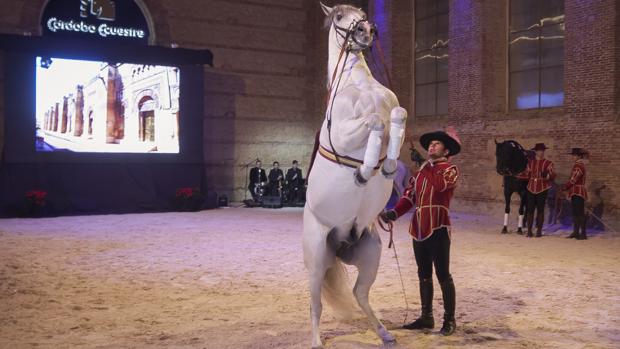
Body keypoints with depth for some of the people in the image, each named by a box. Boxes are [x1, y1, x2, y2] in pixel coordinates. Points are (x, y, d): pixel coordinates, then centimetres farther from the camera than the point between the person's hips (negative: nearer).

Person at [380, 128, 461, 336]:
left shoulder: (450, 170, -2)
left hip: (438, 228, -7)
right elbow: (409, 196, 11)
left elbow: (439, 185, -24)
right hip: (419, 228, 7)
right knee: (424, 275, 13)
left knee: (443, 275, -3)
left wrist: (428, 166, -11)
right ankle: (426, 317, 23)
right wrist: (394, 213, -4)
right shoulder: (421, 170, 18)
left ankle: (449, 320, 7)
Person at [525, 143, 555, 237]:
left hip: (542, 189, -2)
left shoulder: (548, 163, 1)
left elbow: (553, 175, -9)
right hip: (531, 189, 2)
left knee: (540, 210, 2)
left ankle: (539, 231, 9)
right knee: (530, 210, 0)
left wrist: (546, 175, -30)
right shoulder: (530, 162, 11)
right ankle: (529, 231, 5)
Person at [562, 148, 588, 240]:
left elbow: (573, 180, -19)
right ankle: (575, 232, 16)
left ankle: (583, 234, -4)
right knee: (576, 213, 12)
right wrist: (566, 187, 9)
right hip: (576, 192, 10)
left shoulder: (579, 166, -15)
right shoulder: (577, 165, 16)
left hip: (578, 192, -10)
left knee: (580, 213, -7)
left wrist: (564, 187, -10)